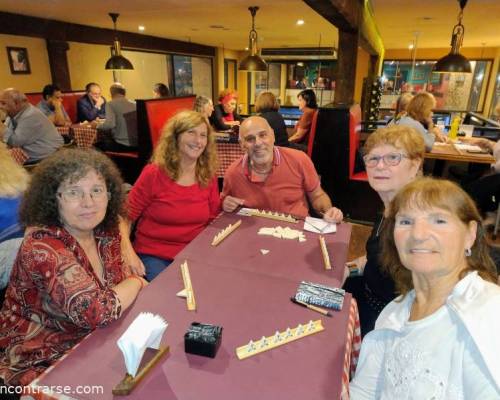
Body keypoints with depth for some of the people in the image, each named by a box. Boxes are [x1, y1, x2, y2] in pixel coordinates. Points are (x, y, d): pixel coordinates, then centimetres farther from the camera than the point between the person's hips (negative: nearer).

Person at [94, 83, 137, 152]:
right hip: (137, 145, 6)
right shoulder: (134, 104, 9)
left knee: (97, 145, 18)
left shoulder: (111, 104, -4)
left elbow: (110, 124, -19)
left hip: (122, 145, -6)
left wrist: (97, 125, 2)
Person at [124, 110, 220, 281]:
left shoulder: (209, 175, 1)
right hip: (154, 255, -3)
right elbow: (125, 217, -4)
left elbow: (213, 220, 10)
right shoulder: (154, 173, -9)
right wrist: (129, 254, -17)